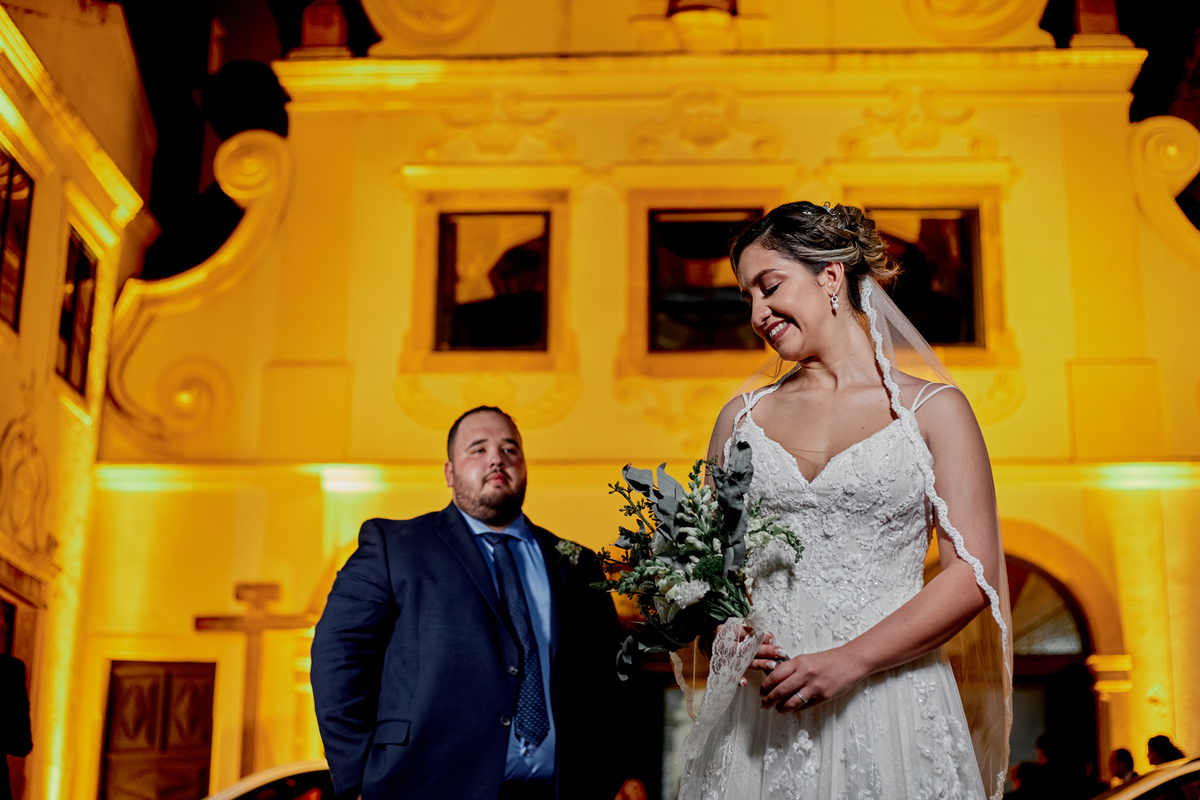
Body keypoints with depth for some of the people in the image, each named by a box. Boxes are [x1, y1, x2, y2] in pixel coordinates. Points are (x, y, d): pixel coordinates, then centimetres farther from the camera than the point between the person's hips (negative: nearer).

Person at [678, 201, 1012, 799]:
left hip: (888, 705, -2)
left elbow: (973, 575, -5)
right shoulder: (743, 417, 12)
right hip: (759, 711, 3)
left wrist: (848, 662, -14)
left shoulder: (933, 410, 2)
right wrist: (739, 642, -7)